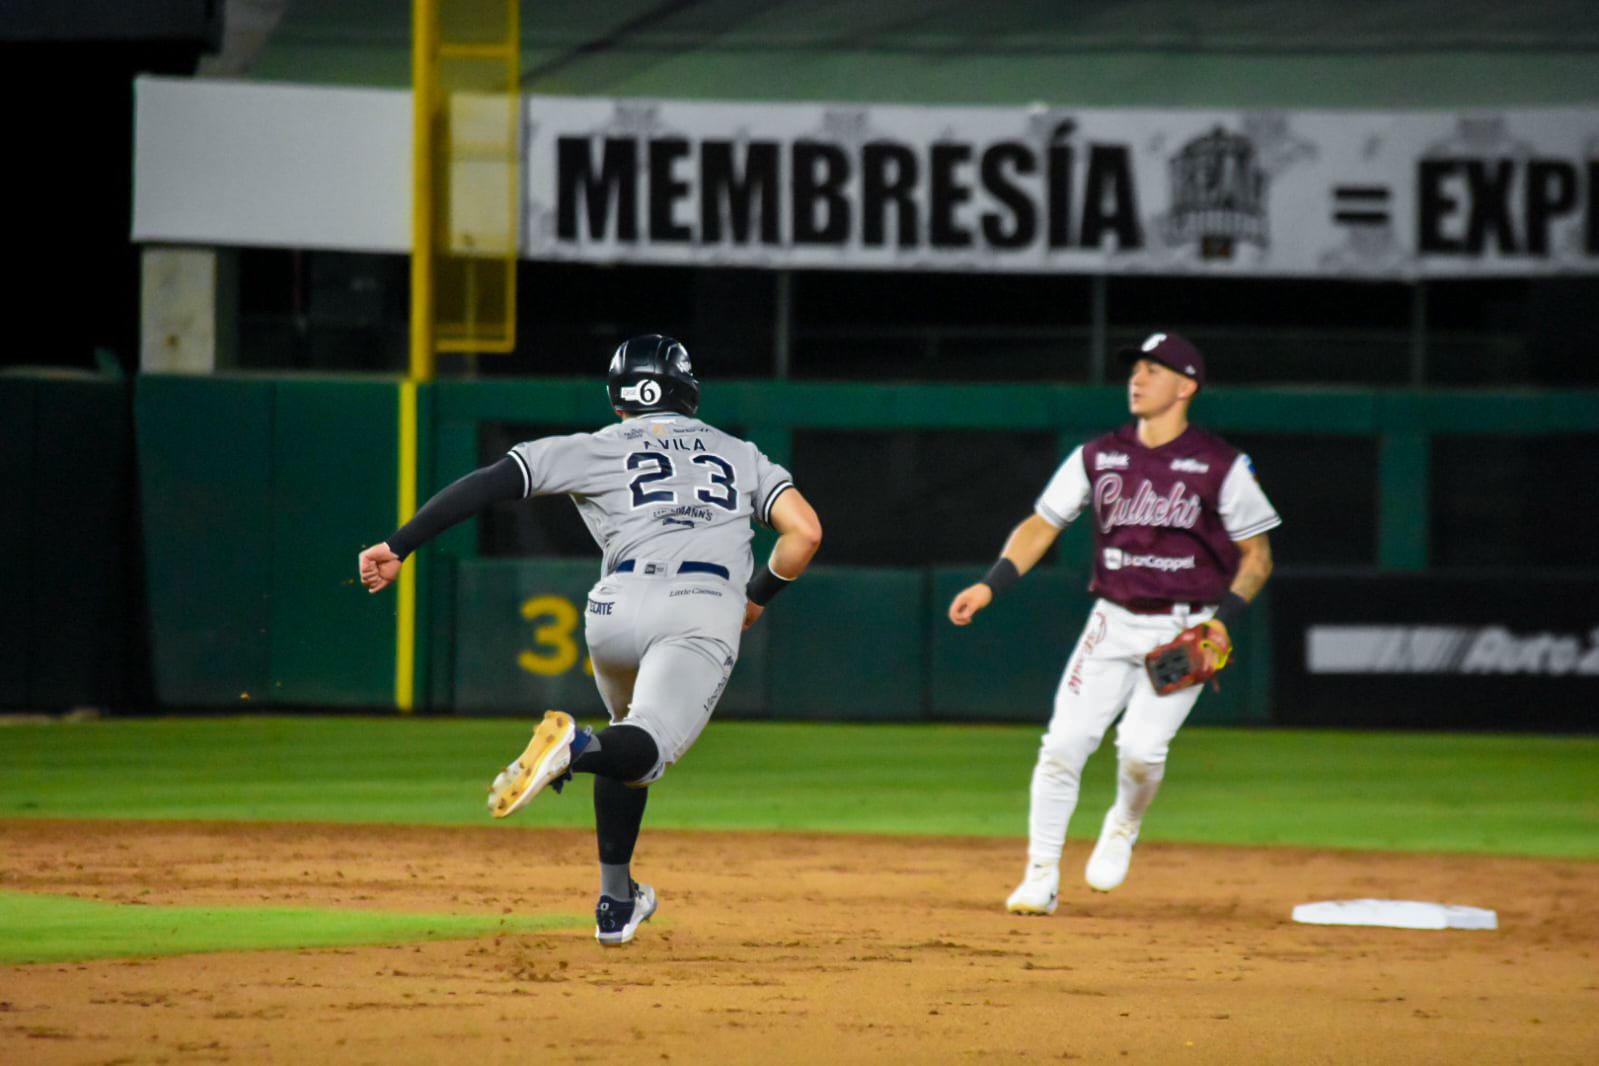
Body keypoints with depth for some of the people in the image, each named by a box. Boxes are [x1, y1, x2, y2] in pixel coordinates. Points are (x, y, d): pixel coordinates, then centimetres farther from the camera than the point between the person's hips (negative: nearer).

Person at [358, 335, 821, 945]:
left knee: (630, 730, 28)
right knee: (644, 750, -15)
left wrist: (398, 547, 11)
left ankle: (615, 901, 21)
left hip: (620, 608, 2)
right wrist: (759, 597, 28)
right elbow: (805, 533, 11)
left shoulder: (599, 448, 21)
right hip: (706, 614, -2)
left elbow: (489, 483, 11)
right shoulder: (740, 456, 25)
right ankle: (577, 748, -52)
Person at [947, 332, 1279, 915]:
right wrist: (990, 585, -7)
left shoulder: (1221, 466, -6)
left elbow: (1257, 555, -1)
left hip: (1185, 632, -3)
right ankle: (1040, 877, 4)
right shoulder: (1098, 457, 4)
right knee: (1063, 744, -8)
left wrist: (1223, 620, -15)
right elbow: (1040, 526, 8)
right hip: (1114, 624, 3)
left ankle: (1124, 825, 14)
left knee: (1142, 746, -20)